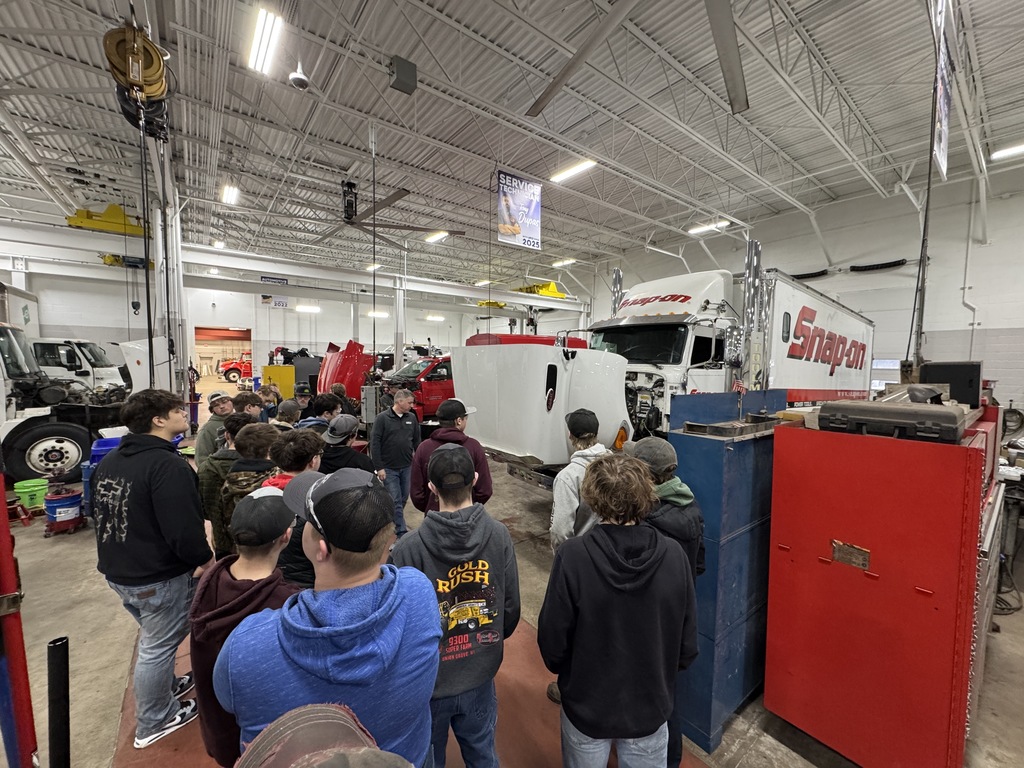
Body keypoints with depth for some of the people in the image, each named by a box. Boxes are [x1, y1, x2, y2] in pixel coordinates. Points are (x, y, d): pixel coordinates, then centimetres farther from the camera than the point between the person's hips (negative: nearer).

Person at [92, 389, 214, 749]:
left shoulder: (109, 460, 4)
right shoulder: (168, 465, -26)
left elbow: (100, 514, 16)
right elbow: (184, 530, -30)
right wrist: (207, 559, -12)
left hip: (119, 570, 9)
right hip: (159, 577, -9)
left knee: (154, 638, 28)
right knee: (157, 647, 10)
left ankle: (166, 685, 47)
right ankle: (153, 724, 27)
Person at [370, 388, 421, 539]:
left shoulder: (411, 418, 3)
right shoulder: (382, 418, -11)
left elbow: (417, 440, 11)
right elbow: (374, 443, -11)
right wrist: (379, 467, -13)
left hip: (407, 467, 5)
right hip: (389, 468, -5)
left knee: (403, 498, 16)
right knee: (395, 501, -2)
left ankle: (391, 522, 38)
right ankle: (401, 532, 6)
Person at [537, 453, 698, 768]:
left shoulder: (572, 556, -28)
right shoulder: (673, 554, -20)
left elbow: (553, 641, -17)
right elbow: (688, 643, -8)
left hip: (586, 706, -1)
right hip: (649, 706, 2)